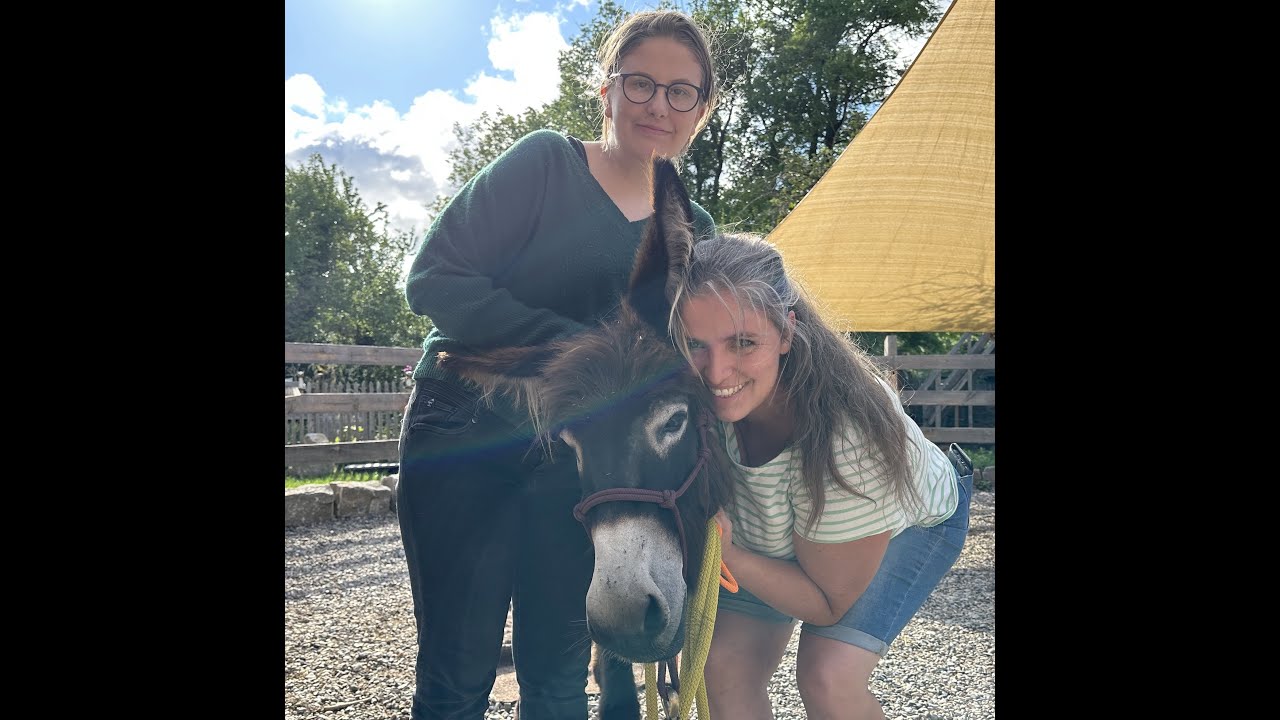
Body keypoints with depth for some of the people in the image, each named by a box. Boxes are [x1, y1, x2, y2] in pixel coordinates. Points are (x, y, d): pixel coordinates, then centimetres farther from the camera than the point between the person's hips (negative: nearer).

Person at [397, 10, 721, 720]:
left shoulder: (694, 230, 9)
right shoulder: (545, 162, -4)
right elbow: (434, 278, -12)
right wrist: (565, 343, -22)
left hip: (577, 460, 4)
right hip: (464, 442, -3)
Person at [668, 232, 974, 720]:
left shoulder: (847, 434, -42)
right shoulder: (694, 396, -31)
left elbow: (829, 603, -27)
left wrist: (727, 556, -42)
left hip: (909, 523, -3)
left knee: (828, 676, -23)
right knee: (724, 667, -8)